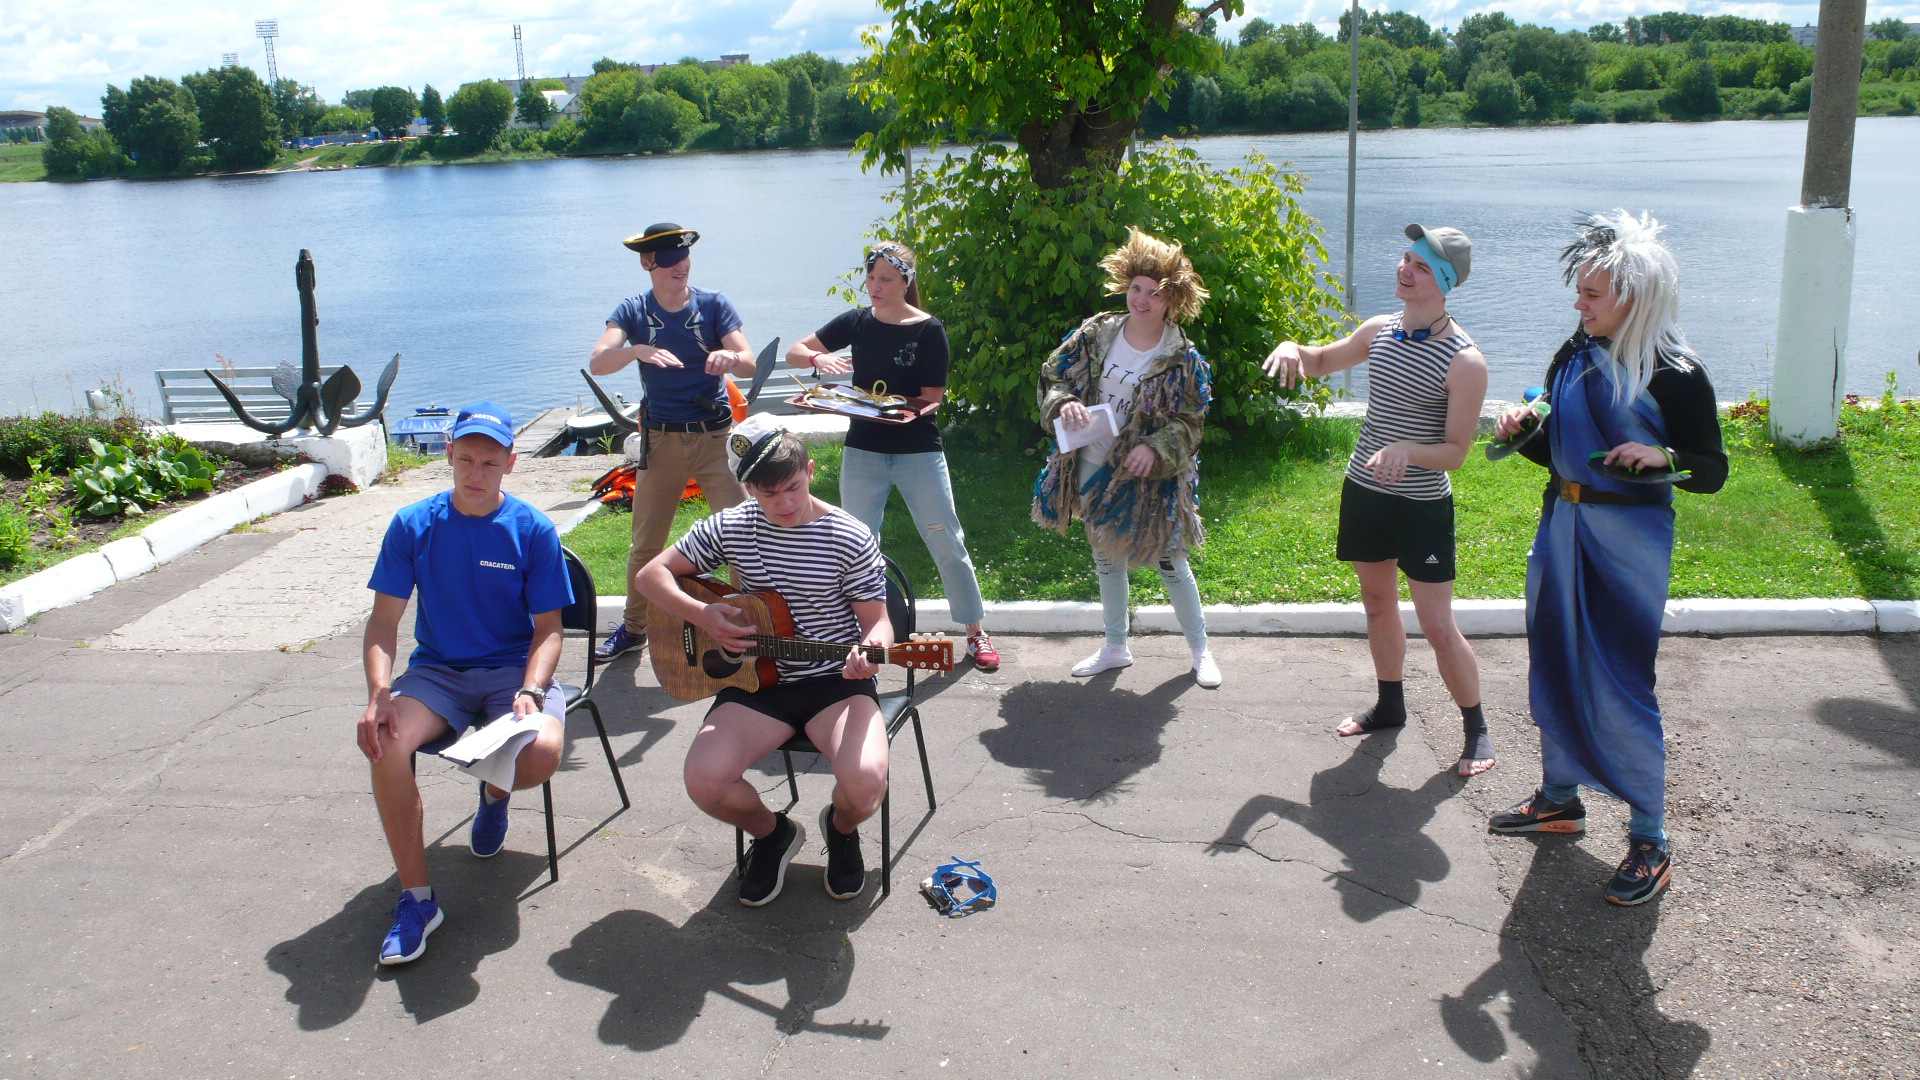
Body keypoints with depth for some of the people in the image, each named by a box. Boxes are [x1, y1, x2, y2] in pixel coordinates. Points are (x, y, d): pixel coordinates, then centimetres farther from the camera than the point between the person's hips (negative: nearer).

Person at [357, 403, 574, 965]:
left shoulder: (533, 530, -5)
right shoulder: (413, 525, -2)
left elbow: (547, 628, -4)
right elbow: (384, 621, -1)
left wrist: (530, 692, -23)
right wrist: (378, 695, -18)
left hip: (512, 667, -1)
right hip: (437, 670, 1)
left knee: (543, 752, -31)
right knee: (386, 745, -30)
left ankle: (495, 791, 11)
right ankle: (417, 897, -15)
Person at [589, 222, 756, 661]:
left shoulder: (713, 305, -1)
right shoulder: (633, 311, 1)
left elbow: (749, 364, -11)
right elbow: (597, 363, -15)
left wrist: (729, 356, -35)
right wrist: (637, 350, -35)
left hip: (716, 438, -1)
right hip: (661, 440, 1)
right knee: (645, 545, 8)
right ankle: (633, 628, 27)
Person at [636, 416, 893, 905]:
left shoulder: (850, 538, -6)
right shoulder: (730, 529, 1)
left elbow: (876, 621, -3)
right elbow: (651, 574, 7)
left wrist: (868, 652, -27)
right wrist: (702, 615, -11)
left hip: (835, 681, -2)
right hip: (757, 680, 2)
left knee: (866, 780, -30)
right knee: (705, 780, -24)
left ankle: (841, 828, 12)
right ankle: (772, 834, 12)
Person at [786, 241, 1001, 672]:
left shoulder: (928, 330, -7)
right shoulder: (856, 322, 3)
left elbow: (932, 398, -8)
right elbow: (794, 352, 6)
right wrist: (818, 358, -16)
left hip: (918, 450, -3)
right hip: (863, 449, 3)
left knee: (947, 542, -1)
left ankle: (976, 632, 12)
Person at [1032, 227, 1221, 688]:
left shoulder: (1182, 359, -10)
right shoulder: (1097, 333, -2)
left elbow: (1190, 422, -9)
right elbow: (1051, 376, 2)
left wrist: (1155, 449, -27)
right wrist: (1064, 405, -20)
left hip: (1149, 477, -4)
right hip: (1093, 469, 4)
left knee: (1170, 562, 3)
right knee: (1106, 560, 16)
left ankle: (1201, 649, 21)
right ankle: (1115, 647, 32)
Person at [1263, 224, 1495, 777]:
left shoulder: (1465, 360, -18)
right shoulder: (1380, 330, 1)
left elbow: (1455, 451, -16)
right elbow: (1321, 363, 19)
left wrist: (1408, 449, -35)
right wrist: (1292, 348, -4)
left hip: (1423, 506, -6)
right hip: (1363, 491, 6)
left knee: (1438, 626, -3)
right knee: (1378, 604, 19)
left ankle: (1476, 729, 16)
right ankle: (1389, 705, 37)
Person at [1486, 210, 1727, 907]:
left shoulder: (1676, 376, -12)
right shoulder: (1573, 357, 5)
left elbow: (1713, 473, -7)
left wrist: (1663, 457, -26)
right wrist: (1523, 432, -6)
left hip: (1629, 541, -6)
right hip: (1561, 527, 7)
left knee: (1620, 686, -4)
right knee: (1554, 668, 15)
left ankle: (1650, 842, 10)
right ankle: (1559, 798, 34)